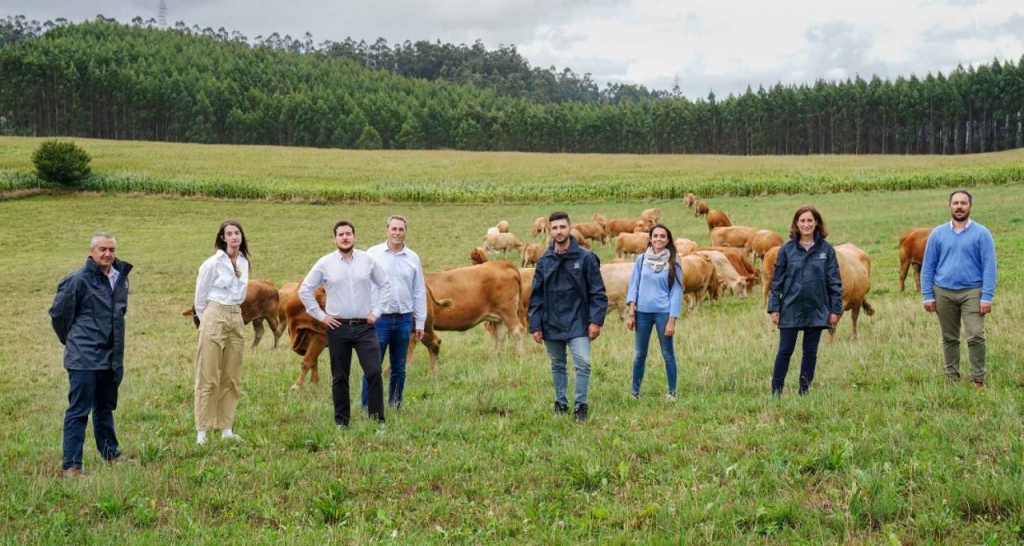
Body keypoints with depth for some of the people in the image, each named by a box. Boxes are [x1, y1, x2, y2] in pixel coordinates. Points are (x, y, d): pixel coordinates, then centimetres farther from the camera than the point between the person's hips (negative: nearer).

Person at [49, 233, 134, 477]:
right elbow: (58, 312, -6)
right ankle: (70, 465, 0)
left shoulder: (120, 277, 7)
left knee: (105, 408, 20)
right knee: (79, 411, -4)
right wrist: (72, 340, 6)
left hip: (111, 356, 7)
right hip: (84, 358, -7)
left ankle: (111, 454, 33)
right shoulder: (78, 280, -14)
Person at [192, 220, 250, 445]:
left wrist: (233, 312, 16)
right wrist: (206, 321, 6)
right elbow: (200, 296, -1)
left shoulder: (244, 262, 8)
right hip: (214, 318, -6)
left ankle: (226, 429, 14)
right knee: (208, 377, -4)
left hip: (236, 319, 6)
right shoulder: (213, 263, -9)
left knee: (232, 378, 8)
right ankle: (202, 432, -1)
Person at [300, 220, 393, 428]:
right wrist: (320, 315, 1)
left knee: (374, 372, -9)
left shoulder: (368, 261, 2)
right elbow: (305, 290, 6)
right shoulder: (325, 264, 0)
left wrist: (377, 311, 4)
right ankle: (341, 421, 16)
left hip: (364, 327, 0)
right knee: (339, 377, 7)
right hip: (337, 327, 0)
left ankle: (378, 419, -2)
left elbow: (385, 285, 11)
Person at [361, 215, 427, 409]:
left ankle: (395, 408, 18)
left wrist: (420, 322, 9)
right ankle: (367, 408, 3)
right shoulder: (373, 254, 0)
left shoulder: (413, 258, 7)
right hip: (378, 319, -3)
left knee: (399, 369, 9)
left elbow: (419, 293, 11)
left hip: (404, 319, 3)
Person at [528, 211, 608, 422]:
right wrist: (535, 325, 3)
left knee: (583, 364, -12)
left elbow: (598, 292, -5)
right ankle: (560, 403, 25)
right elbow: (536, 295, 7)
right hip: (551, 324, 3)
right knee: (557, 366, 13)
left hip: (577, 323, -3)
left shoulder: (585, 258, -6)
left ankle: (581, 406, -1)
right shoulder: (544, 261, 3)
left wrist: (596, 320, -11)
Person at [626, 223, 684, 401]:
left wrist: (672, 320, -8)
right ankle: (635, 392, 17)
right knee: (639, 354, 8)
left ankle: (672, 392, 15)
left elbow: (677, 291, -2)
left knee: (667, 353, 5)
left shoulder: (673, 262, -2)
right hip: (642, 312, 2)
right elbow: (634, 286, 6)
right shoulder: (642, 259, 4)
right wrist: (631, 313, 0)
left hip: (663, 312, -2)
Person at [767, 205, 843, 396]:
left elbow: (835, 282, 2)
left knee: (810, 352, 9)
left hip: (817, 310, 1)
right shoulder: (787, 249, -1)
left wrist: (836, 309, -1)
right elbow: (777, 280, 2)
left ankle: (804, 392, 17)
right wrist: (774, 308, -2)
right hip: (791, 309, -1)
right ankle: (776, 392, 10)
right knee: (785, 350, 3)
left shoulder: (826, 250, 0)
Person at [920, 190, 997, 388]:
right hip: (943, 293, 3)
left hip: (972, 292, -2)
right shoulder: (938, 234, 5)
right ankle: (952, 380, 17)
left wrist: (986, 297, -11)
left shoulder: (981, 233, -1)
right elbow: (928, 267, 7)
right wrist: (927, 296, 0)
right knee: (949, 338, 9)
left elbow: (989, 267, -4)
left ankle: (978, 380, -5)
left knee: (976, 336, -12)